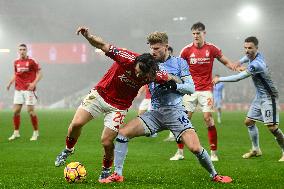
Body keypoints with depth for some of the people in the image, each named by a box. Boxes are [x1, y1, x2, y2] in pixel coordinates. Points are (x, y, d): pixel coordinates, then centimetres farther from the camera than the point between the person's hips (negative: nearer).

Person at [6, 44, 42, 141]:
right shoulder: (16, 62, 10)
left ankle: (36, 133, 7)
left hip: (29, 89, -5)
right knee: (16, 111, 0)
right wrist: (10, 83, 8)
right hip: (18, 90, 5)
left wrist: (34, 83, -18)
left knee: (31, 111, -6)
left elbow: (39, 73, -5)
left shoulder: (31, 62, -5)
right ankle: (16, 132, 11)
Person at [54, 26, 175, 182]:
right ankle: (68, 150, 21)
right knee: (76, 124, -10)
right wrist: (88, 35, -39)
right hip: (100, 94, 0)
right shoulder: (128, 58, -28)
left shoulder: (153, 74, -22)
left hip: (118, 106, 0)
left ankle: (106, 170, 20)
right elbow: (103, 45, -26)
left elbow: (168, 77, 0)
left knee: (106, 142, -9)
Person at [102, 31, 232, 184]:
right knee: (123, 133, -13)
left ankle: (214, 175, 6)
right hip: (156, 112, 3)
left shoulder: (179, 62, 4)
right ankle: (117, 175, -4)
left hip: (175, 110, -3)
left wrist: (173, 85, -18)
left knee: (195, 148, -19)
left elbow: (191, 88, 0)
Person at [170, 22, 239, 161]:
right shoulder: (187, 50, -1)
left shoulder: (211, 48, -1)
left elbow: (226, 62, 6)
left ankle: (214, 153, -2)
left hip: (206, 89, -1)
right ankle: (180, 152, 8)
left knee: (208, 118, -11)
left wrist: (233, 66, -14)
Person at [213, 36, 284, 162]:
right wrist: (238, 62, 6)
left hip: (268, 97, -10)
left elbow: (238, 78, -28)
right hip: (260, 96, 10)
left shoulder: (256, 64, -28)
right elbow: (247, 57, 28)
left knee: (271, 126, -14)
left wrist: (220, 79, -18)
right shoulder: (254, 56, 1)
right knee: (249, 122, 12)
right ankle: (256, 150, 24)